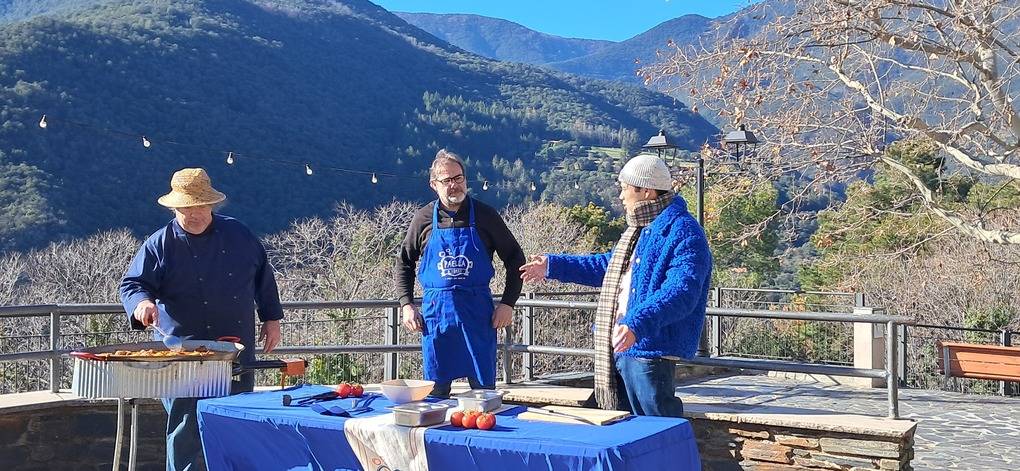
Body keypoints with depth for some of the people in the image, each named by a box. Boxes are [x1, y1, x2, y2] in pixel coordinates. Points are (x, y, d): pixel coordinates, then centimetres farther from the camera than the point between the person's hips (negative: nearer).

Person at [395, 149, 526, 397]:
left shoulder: (485, 215, -1)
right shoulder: (424, 219, 4)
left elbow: (515, 258, 6)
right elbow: (404, 262, 15)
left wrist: (507, 303, -2)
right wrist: (406, 305, 4)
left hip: (478, 312, -1)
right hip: (435, 312, 1)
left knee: (484, 388, 3)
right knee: (435, 390, 9)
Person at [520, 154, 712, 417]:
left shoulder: (683, 232, -16)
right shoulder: (641, 228, 19)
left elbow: (680, 292, -29)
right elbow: (608, 266, 33)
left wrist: (637, 324, -42)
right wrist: (552, 266, 33)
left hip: (649, 350, -10)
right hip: (619, 347, 10)